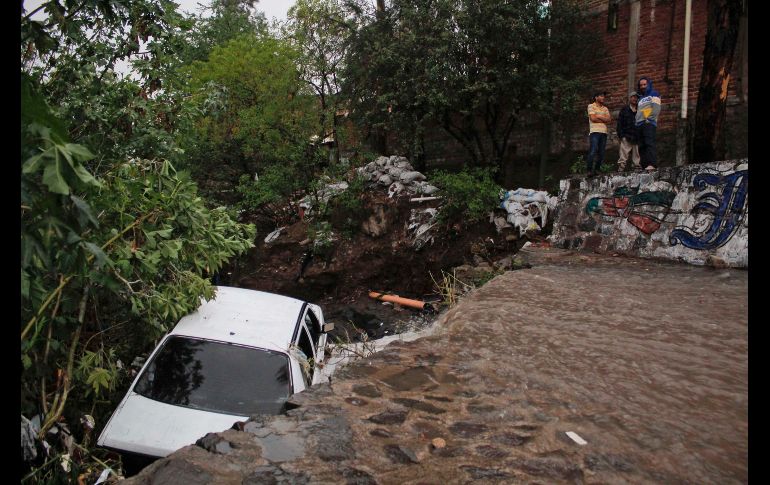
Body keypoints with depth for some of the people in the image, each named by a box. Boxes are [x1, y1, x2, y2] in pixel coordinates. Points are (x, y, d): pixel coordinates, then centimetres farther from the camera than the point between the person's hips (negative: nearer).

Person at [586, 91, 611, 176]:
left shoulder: (605, 108, 21)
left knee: (601, 153, 2)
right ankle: (590, 170, -12)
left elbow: (609, 120, 8)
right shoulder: (591, 106, 6)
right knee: (593, 152, -14)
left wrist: (599, 116, -4)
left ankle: (596, 169, 8)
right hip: (594, 131, -6)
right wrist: (604, 119, 1)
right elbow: (593, 118, -8)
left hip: (604, 132, 6)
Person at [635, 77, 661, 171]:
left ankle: (652, 164, -31)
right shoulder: (640, 97, 29)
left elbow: (656, 108, -7)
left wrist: (649, 118, -17)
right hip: (639, 124, 8)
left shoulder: (654, 94, 7)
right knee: (641, 146, 1)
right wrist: (636, 121, 13)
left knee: (649, 143, -21)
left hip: (649, 123, -8)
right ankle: (645, 165, 1)